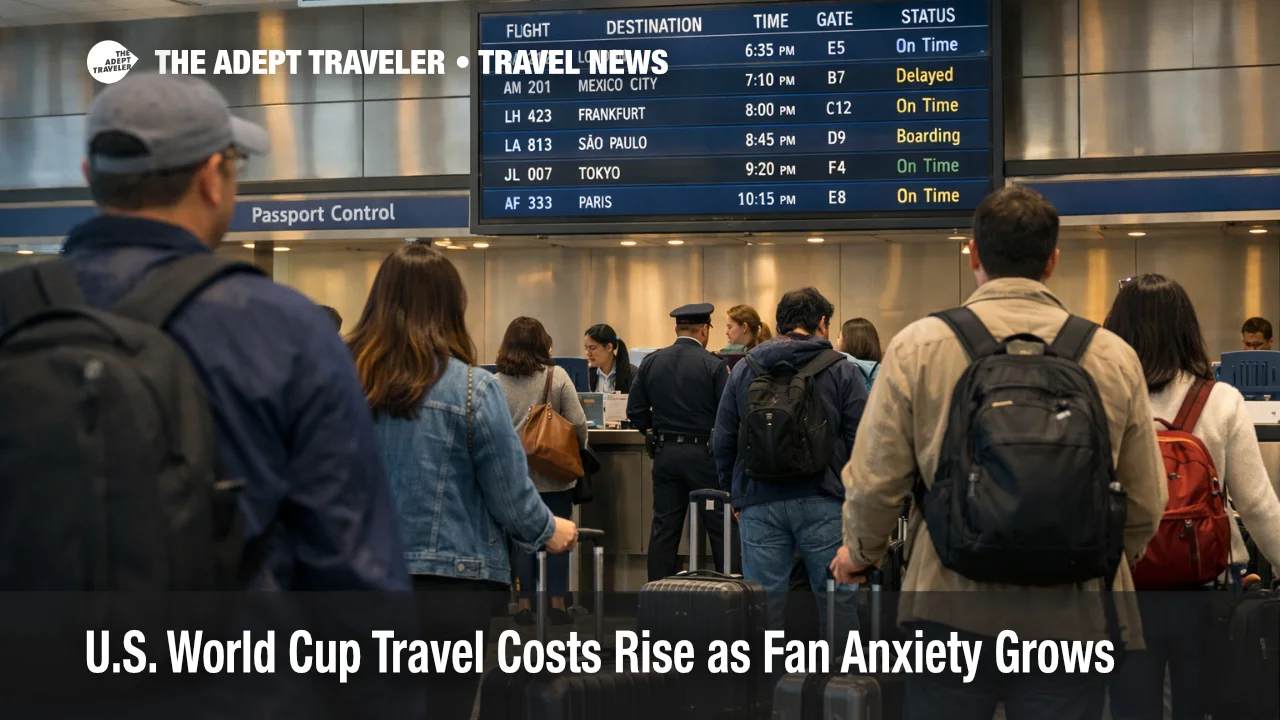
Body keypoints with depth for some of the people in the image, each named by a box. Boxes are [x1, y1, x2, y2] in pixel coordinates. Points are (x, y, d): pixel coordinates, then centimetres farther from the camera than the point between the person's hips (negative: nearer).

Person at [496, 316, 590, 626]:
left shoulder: (497, 383, -3)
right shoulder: (557, 376, -7)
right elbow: (578, 423, -8)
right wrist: (579, 452, 9)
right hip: (555, 473, -1)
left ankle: (524, 604, 10)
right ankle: (557, 603, 9)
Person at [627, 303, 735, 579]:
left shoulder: (651, 362, 2)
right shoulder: (714, 366, -10)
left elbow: (635, 412, 3)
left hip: (665, 453, 4)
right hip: (703, 453, -4)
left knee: (664, 528, 8)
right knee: (720, 526, 3)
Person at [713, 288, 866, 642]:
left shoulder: (744, 370, 8)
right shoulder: (841, 371, 0)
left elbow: (723, 441, 10)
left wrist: (735, 494, 18)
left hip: (759, 503, 2)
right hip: (822, 502, -2)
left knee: (764, 597, 4)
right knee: (836, 596, 4)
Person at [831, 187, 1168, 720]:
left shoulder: (917, 346, -3)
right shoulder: (1113, 356, 1)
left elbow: (875, 481, -2)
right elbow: (1146, 502, 7)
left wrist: (860, 551, 19)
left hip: (952, 610, -1)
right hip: (1073, 616, 1)